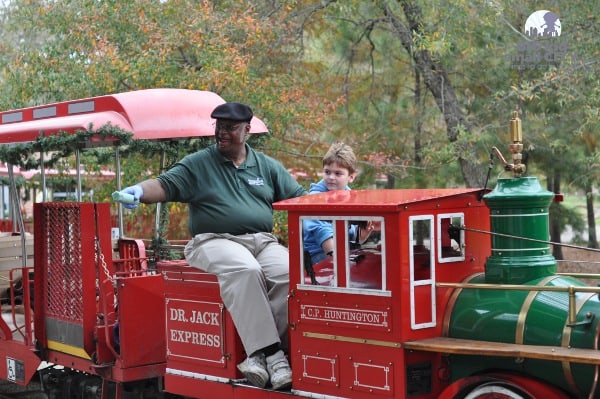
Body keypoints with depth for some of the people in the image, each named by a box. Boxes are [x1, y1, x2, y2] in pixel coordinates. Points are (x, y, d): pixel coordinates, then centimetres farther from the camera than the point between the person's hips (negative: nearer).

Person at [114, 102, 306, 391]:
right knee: (245, 270, -36)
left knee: (288, 273, -29)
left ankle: (259, 356, -27)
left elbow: (298, 199, 17)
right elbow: (164, 186, -2)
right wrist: (139, 191, -23)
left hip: (262, 241, 3)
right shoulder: (198, 164, 11)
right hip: (215, 241, -3)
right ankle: (271, 354, -37)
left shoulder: (267, 166, 19)